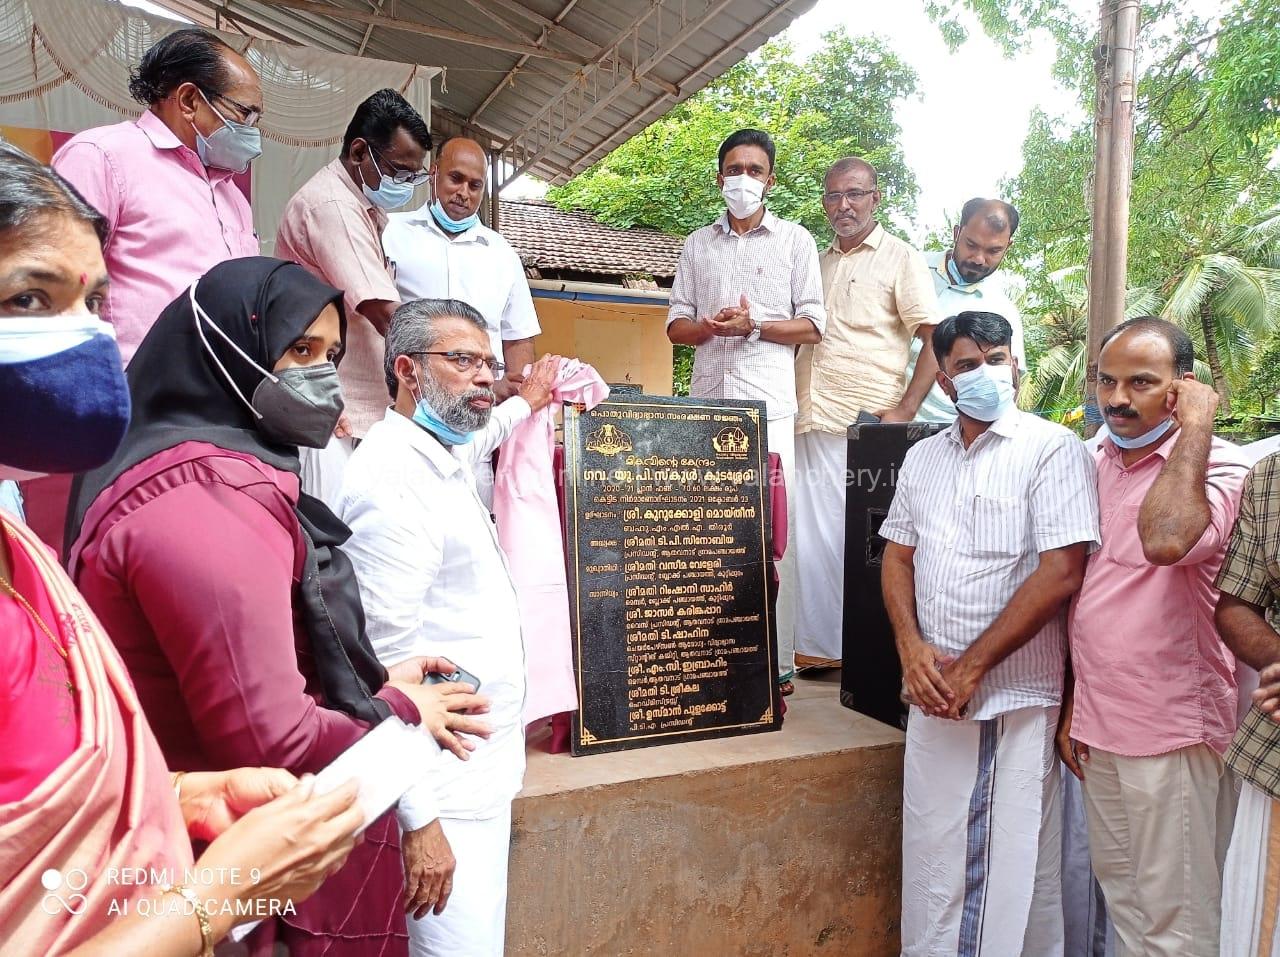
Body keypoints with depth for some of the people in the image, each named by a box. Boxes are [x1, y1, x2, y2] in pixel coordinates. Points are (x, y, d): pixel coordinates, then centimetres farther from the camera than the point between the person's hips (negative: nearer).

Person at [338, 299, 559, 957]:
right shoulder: (396, 477, -19)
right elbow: (385, 662, -23)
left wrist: (525, 404, 53)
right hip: (445, 790, -9)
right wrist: (419, 819, -22)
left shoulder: (442, 458, 10)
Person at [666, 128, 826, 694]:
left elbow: (813, 325, 5)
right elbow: (676, 325, 15)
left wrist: (753, 325, -10)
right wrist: (707, 326, -7)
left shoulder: (794, 240, 10)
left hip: (768, 405, -3)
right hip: (706, 401, 3)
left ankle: (778, 661, 1)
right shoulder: (698, 244, 19)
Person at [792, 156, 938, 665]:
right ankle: (819, 645, 19)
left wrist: (904, 411, -15)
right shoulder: (817, 263, 19)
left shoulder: (900, 258, 2)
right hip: (811, 425, 6)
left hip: (867, 427, -5)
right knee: (811, 538, 7)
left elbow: (937, 340, -5)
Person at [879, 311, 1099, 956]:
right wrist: (911, 648, -5)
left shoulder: (1053, 449, -8)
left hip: (1013, 702, -5)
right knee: (932, 866, 15)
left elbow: (1061, 572, -15)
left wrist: (968, 667, -14)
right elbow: (898, 556, 13)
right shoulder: (923, 457, 11)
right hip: (933, 697, 5)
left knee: (1009, 873, 6)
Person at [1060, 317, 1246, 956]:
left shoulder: (1217, 467, -13)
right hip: (1096, 725, 7)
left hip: (1173, 733, -6)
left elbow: (1165, 540, -37)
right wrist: (1071, 704, 14)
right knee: (1119, 893, 20)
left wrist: (1195, 424, -24)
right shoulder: (1096, 465, 8)